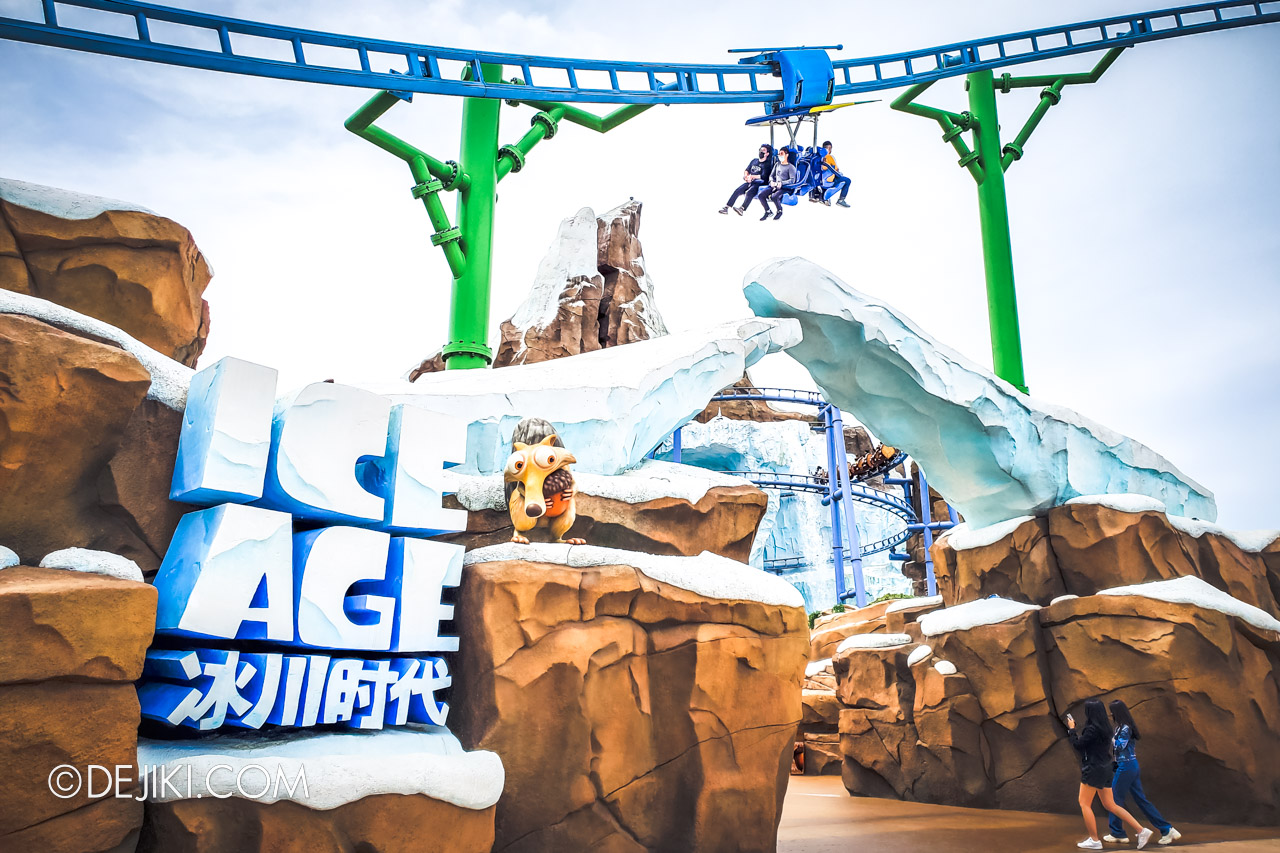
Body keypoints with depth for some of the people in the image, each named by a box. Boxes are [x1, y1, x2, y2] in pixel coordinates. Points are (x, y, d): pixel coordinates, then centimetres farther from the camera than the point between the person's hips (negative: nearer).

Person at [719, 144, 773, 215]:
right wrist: (746, 176, 0)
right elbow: (746, 170, 23)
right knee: (737, 191, -13)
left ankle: (742, 209, -52)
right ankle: (726, 208, -15)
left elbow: (764, 177, -15)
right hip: (749, 183, 7)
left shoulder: (767, 164, -2)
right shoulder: (754, 161, 18)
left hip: (759, 184, -6)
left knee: (749, 193, -35)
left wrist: (752, 176, -13)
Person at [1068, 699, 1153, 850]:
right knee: (1110, 805, 14)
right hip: (1105, 769, 9)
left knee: (1084, 804, 3)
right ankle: (1141, 830, 8)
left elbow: (1078, 744, -13)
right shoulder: (1105, 727, 9)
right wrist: (1074, 730, 17)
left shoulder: (1092, 729, -20)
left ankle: (1094, 840, 5)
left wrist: (1071, 729, 0)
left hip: (1094, 770, -9)